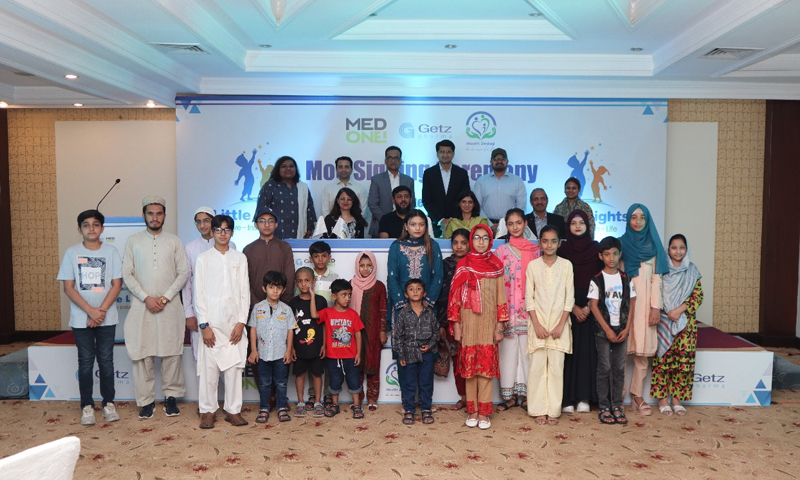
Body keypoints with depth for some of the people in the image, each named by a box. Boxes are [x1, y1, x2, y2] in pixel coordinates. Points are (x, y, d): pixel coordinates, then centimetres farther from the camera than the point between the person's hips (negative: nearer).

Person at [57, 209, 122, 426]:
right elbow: (68, 287, -2)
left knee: (106, 360, 4)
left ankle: (109, 403, 16)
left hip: (106, 317, 0)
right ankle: (87, 406, 14)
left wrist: (101, 311, -11)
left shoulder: (111, 252, 1)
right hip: (81, 318, 0)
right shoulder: (72, 252, 1)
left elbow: (116, 284, -2)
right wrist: (90, 311, -12)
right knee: (85, 361, 5)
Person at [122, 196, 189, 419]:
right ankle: (146, 400, 12)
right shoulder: (133, 241, 7)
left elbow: (183, 272, 2)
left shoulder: (174, 241, 7)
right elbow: (127, 274, 2)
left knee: (171, 352, 1)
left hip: (169, 306, 0)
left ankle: (171, 396, 15)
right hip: (141, 306, 0)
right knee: (142, 353, 1)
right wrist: (146, 298, -9)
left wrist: (165, 297, -9)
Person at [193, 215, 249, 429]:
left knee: (234, 367, 3)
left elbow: (245, 292, 6)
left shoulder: (240, 258, 8)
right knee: (209, 368, 0)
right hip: (211, 322, -1)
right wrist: (204, 325, -6)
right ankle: (207, 411, 12)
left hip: (234, 322, 2)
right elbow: (198, 293, 0)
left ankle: (233, 410, 13)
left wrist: (241, 322, -2)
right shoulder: (203, 258, 4)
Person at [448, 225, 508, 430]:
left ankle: (484, 412, 8)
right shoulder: (463, 264, 3)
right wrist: (456, 324, -2)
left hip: (488, 322, 0)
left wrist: (500, 325, -2)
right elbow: (455, 295, 2)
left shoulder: (496, 265, 4)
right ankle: (472, 411, 14)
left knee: (487, 365, 0)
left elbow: (501, 297, 3)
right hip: (468, 321, 0)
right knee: (469, 364, 3)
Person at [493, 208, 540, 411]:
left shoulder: (535, 249, 7)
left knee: (527, 348, 3)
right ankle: (509, 394, 11)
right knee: (508, 349, 2)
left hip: (529, 307, 1)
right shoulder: (500, 251, 4)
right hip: (508, 308, -1)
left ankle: (525, 393, 14)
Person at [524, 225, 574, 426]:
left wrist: (561, 325, -6)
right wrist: (537, 324, -7)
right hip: (538, 322, 0)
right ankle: (539, 410, 10)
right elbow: (529, 297, 1)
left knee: (556, 367, 0)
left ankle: (554, 411, 10)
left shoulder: (566, 265, 3)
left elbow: (569, 297, 1)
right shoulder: (533, 265, 3)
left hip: (558, 322, 0)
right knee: (537, 366, 0)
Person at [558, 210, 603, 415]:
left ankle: (584, 397, 6)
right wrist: (574, 307, -9)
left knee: (587, 350, 0)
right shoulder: (562, 250, 3)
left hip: (590, 307, 1)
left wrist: (589, 306, -8)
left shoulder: (596, 249, 6)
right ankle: (567, 398, 2)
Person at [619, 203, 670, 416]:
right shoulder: (621, 243, 6)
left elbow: (656, 278, 5)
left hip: (645, 301, 1)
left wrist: (656, 307, -3)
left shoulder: (653, 245, 9)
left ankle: (637, 395, 11)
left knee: (643, 351, 1)